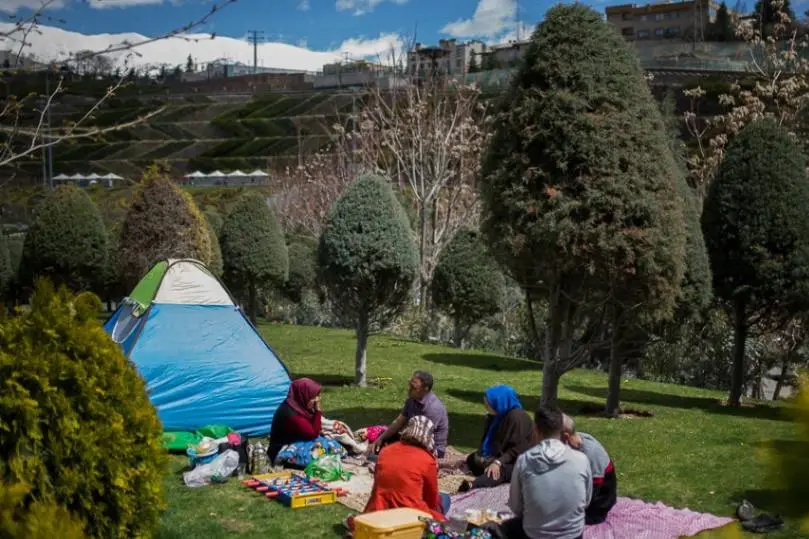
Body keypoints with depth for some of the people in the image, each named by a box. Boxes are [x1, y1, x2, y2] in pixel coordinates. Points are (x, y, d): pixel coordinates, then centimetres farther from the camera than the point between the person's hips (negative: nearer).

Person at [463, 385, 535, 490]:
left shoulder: (517, 417, -20)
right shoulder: (496, 416, 4)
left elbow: (518, 448, -22)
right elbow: (489, 440, 10)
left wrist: (499, 462, -30)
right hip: (501, 456, 10)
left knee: (498, 470, -39)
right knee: (472, 460, -5)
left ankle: (471, 487, -62)